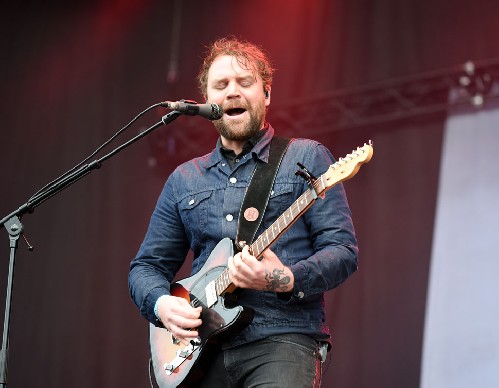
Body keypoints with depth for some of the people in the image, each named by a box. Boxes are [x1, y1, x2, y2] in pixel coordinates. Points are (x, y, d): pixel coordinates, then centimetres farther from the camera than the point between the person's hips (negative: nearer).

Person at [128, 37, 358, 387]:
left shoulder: (306, 158, 7)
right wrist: (162, 304, -1)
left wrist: (286, 280, -18)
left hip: (283, 338, -3)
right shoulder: (184, 180, 19)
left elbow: (343, 251, 0)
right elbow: (146, 266, 21)